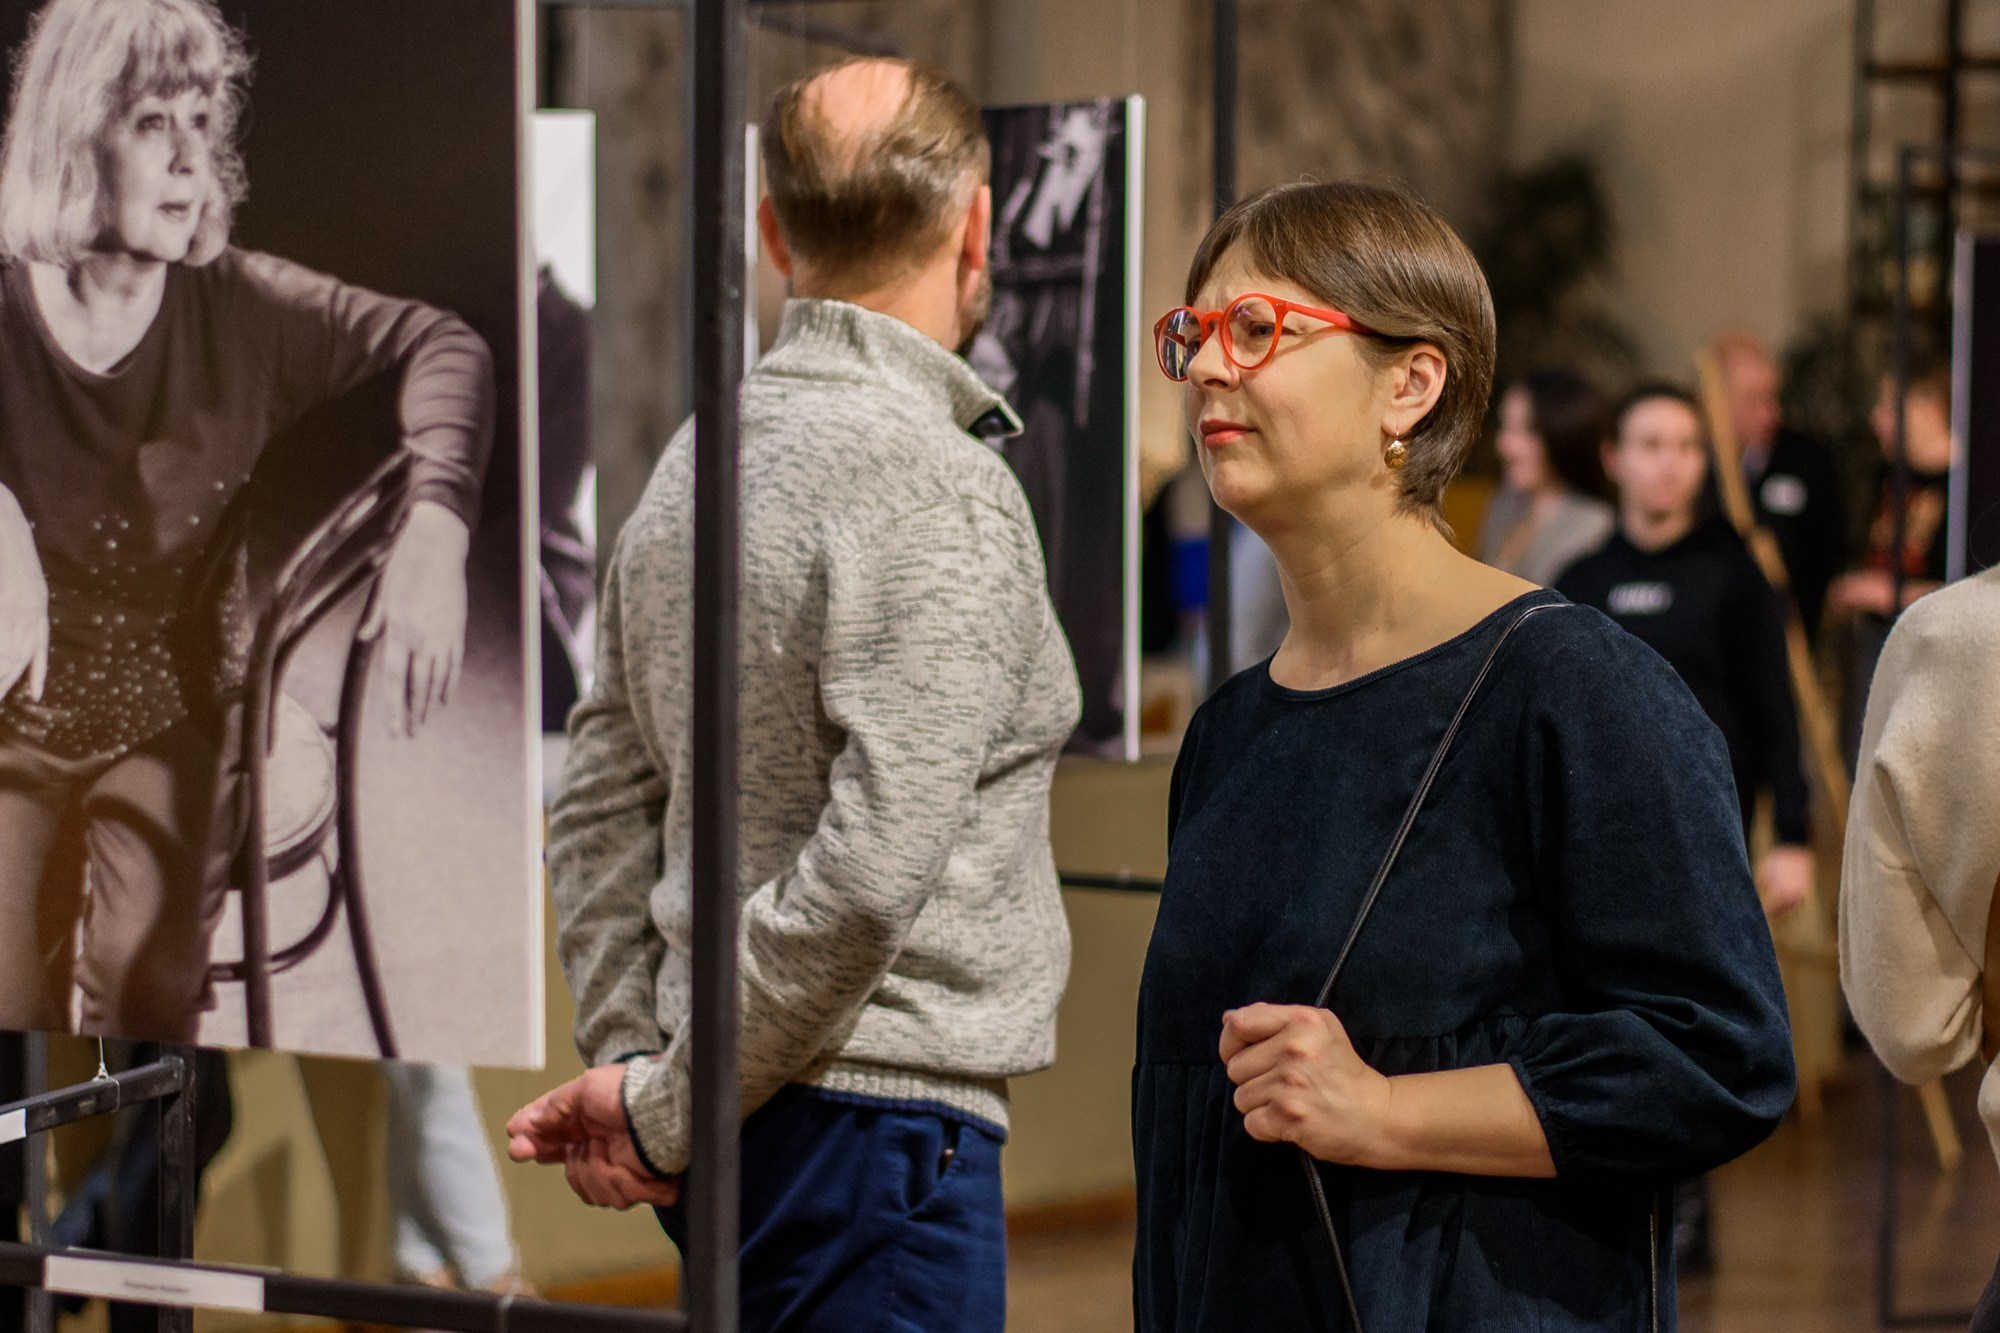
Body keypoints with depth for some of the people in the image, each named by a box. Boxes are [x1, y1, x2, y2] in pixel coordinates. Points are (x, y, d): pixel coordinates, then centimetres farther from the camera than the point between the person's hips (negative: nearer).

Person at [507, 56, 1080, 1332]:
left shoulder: (697, 461, 10)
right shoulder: (940, 488, -16)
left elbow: (602, 808, 14)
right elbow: (869, 871, -22)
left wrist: (631, 1054, 10)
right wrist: (668, 1113, -14)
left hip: (728, 1129, 9)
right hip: (876, 1121, -9)